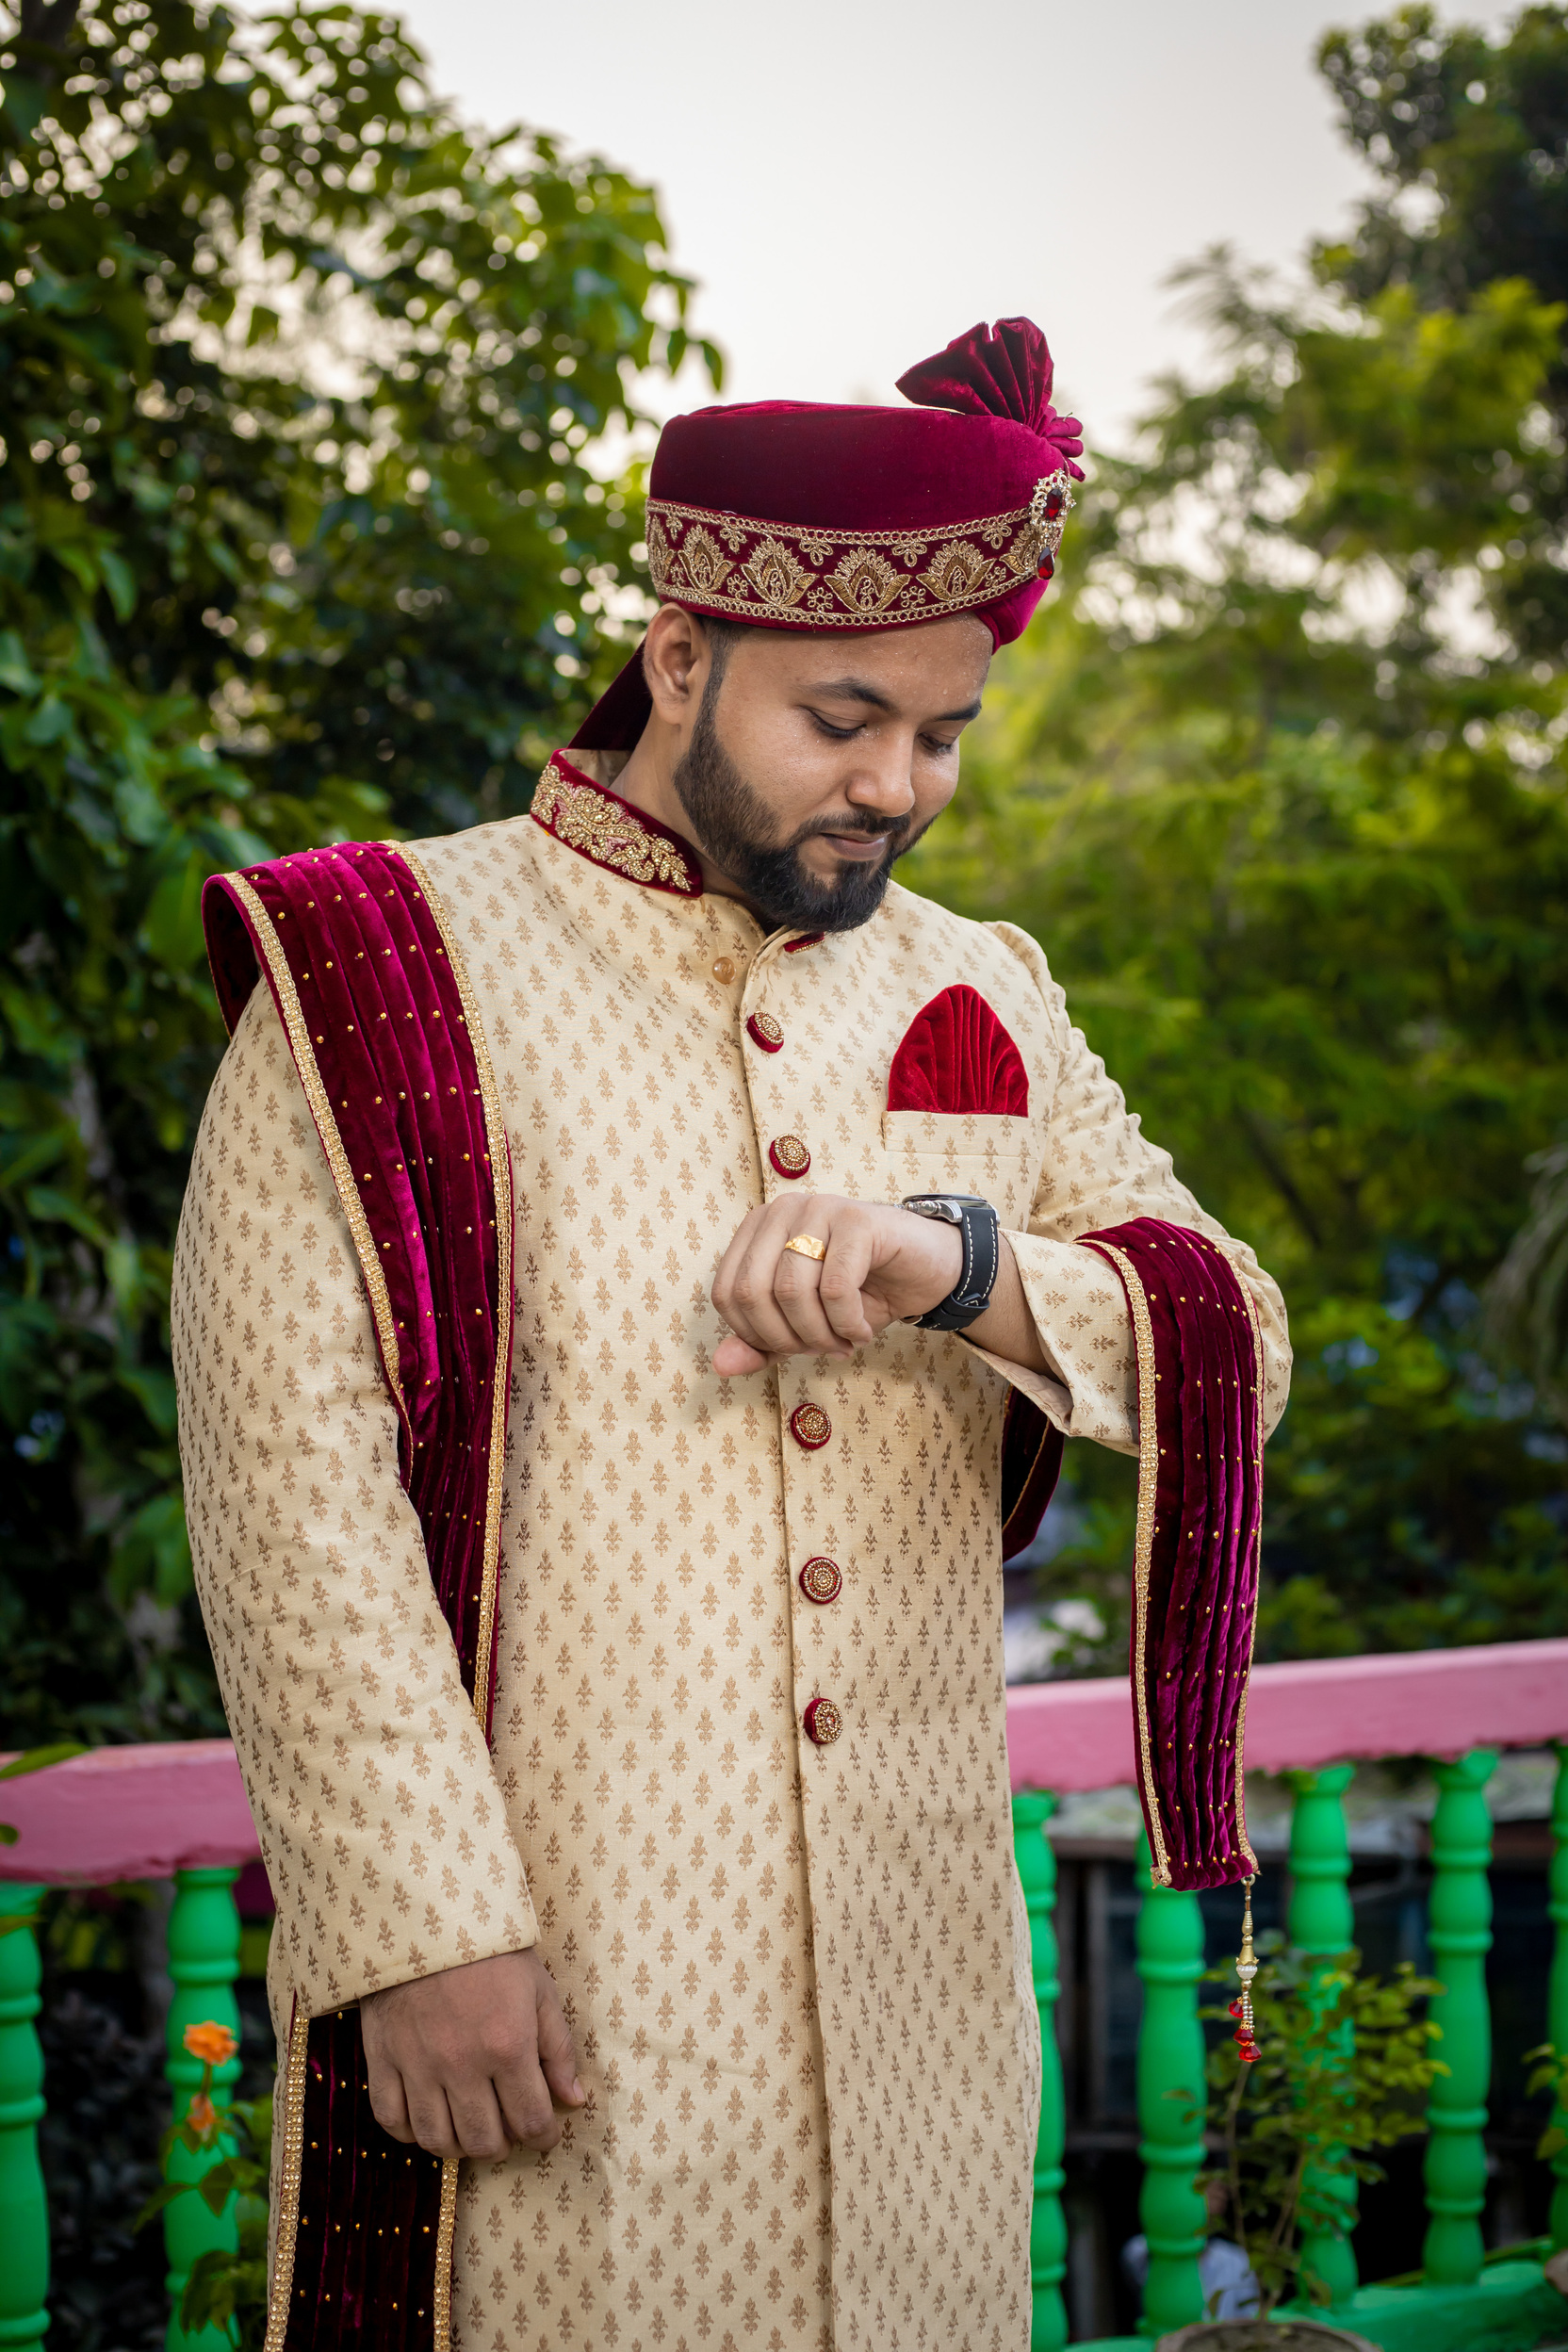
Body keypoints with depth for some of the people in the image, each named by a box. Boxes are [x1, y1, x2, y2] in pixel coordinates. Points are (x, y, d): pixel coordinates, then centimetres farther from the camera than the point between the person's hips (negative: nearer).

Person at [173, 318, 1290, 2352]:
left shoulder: (979, 1007, 14)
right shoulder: (377, 979, -2)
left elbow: (1233, 1352, 7)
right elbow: (290, 1480, -9)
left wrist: (969, 1260, -13)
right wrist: (420, 1926, -17)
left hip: (917, 1994, 5)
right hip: (540, 1995, -4)